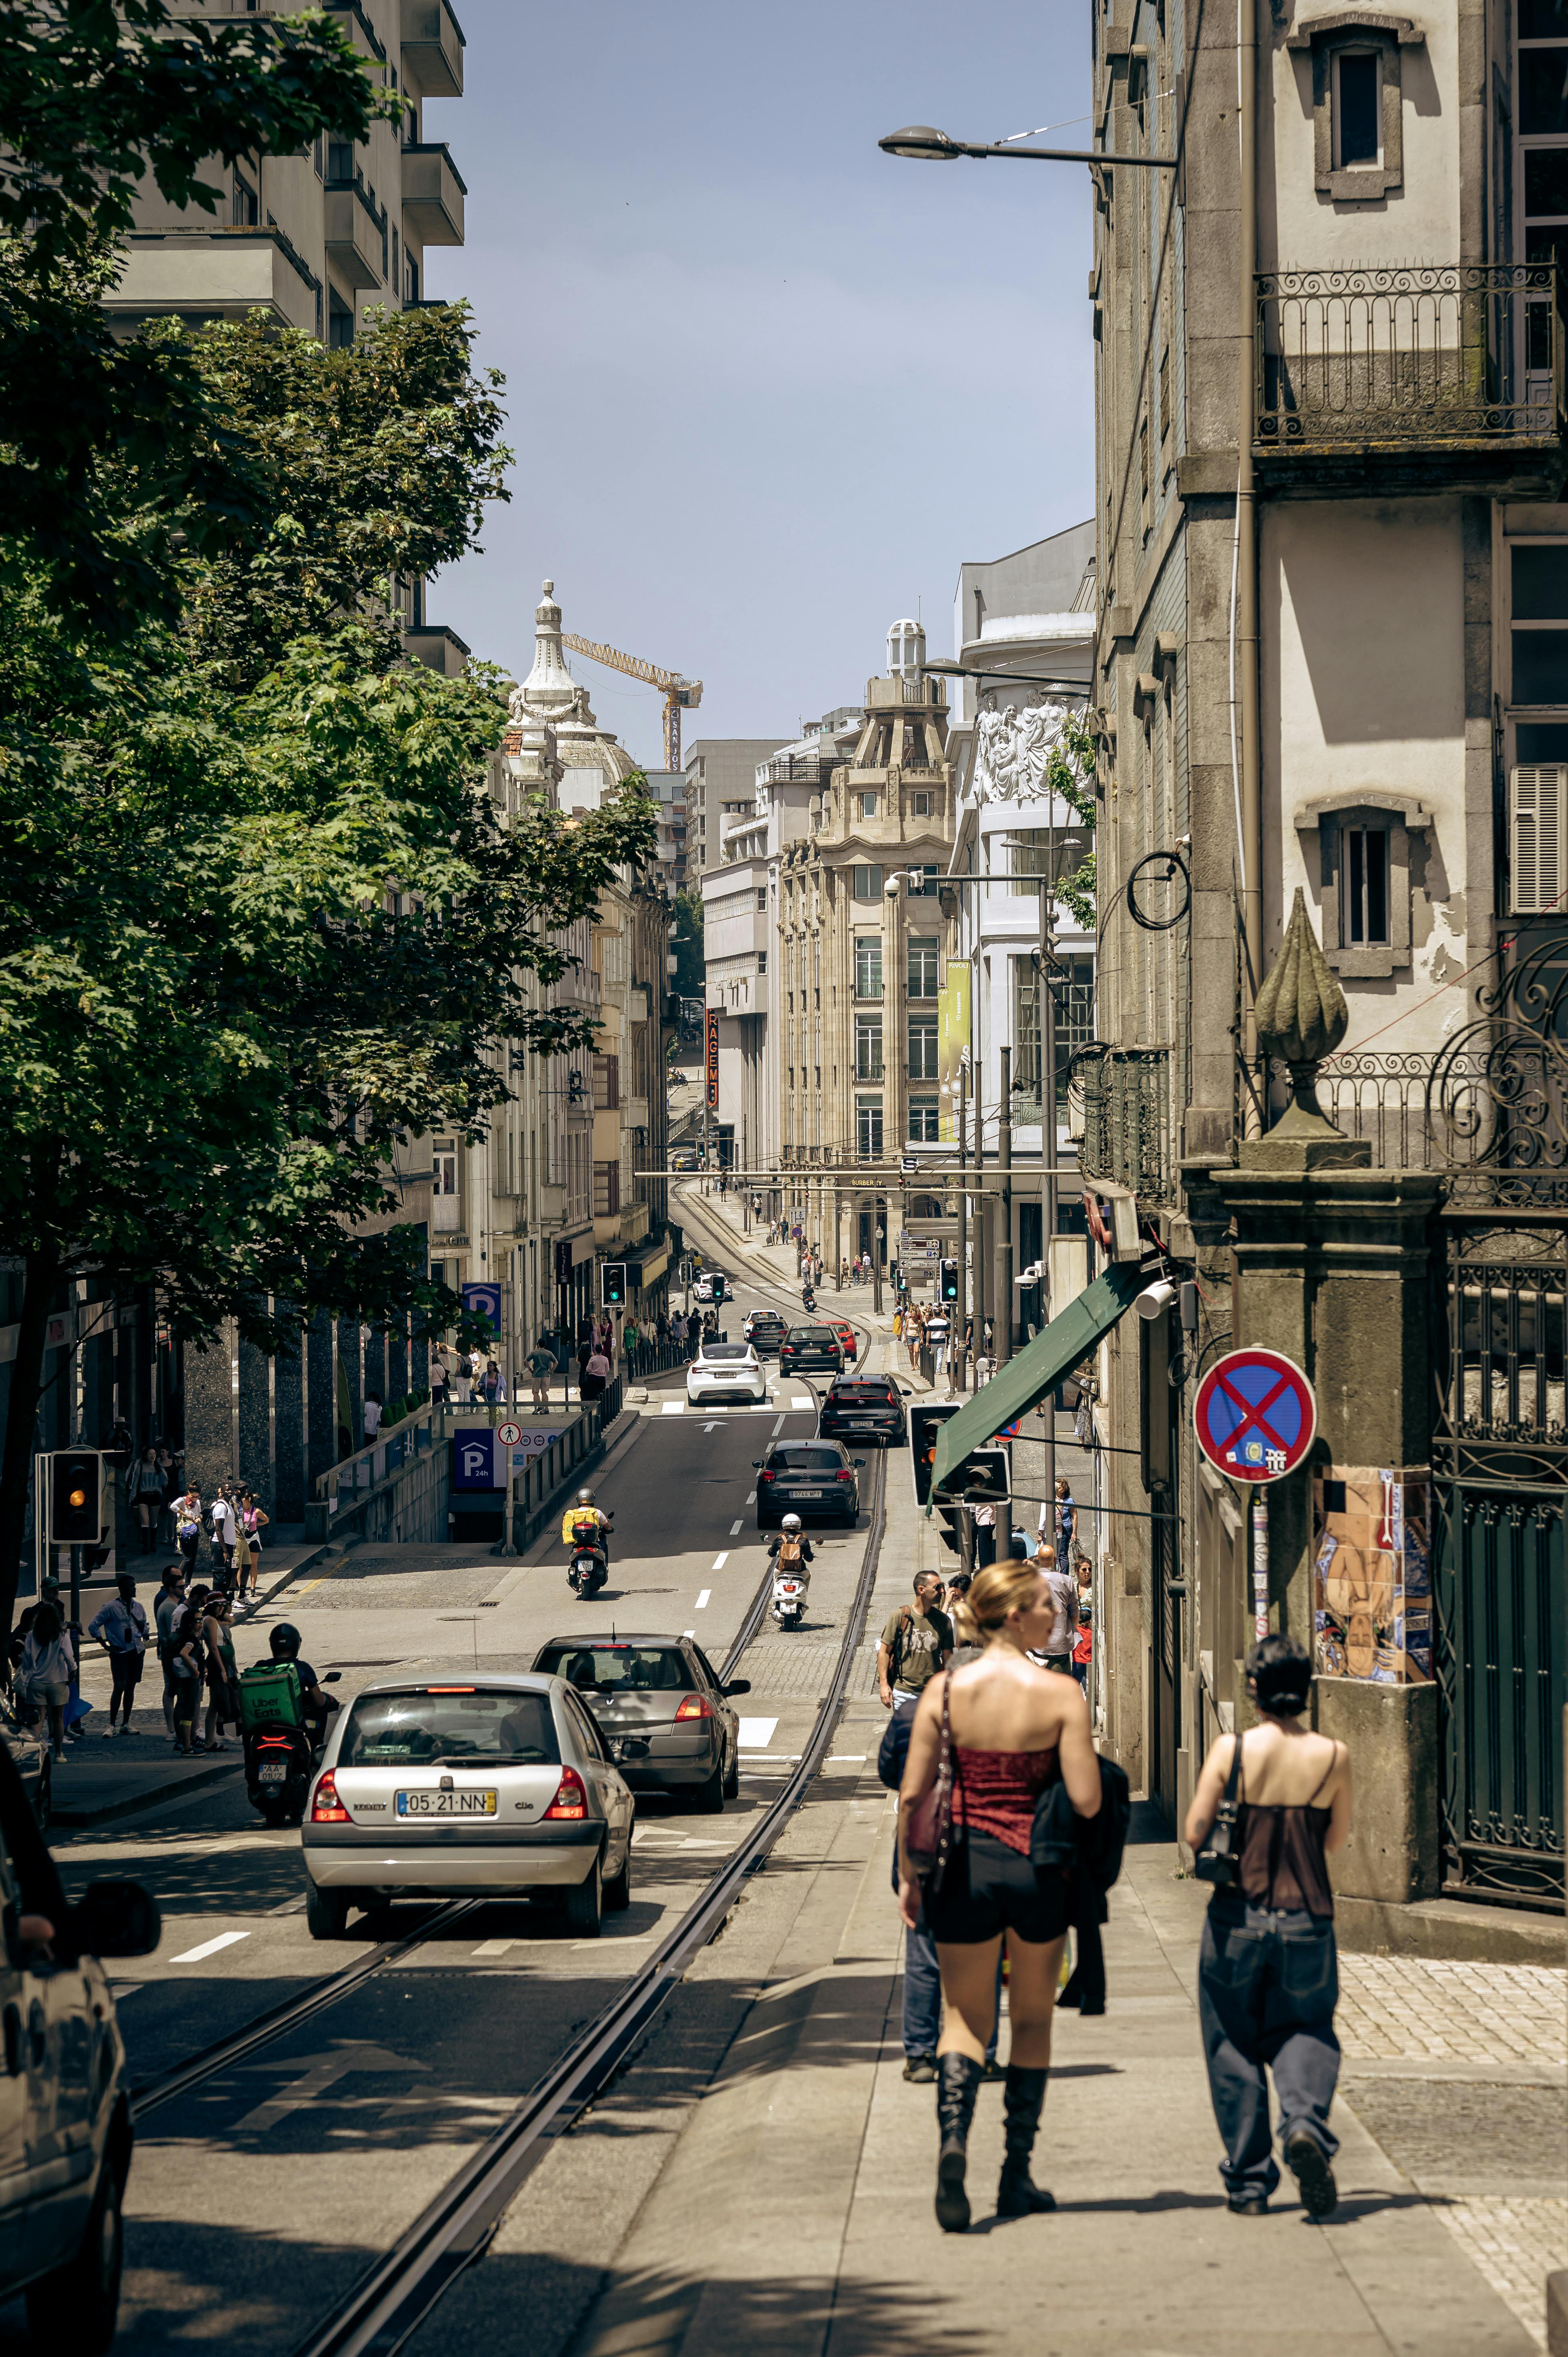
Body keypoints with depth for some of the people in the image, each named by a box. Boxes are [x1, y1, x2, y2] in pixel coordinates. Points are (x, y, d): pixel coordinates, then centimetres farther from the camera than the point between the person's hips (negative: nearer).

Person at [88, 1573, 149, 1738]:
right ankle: (111, 1726, -8)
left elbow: (144, 1628, 29)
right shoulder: (111, 1607, -5)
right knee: (119, 1687, -12)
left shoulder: (139, 1608, 13)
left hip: (137, 1651, 5)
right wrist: (105, 1645, -5)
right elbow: (93, 1626, -3)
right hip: (119, 1652, -5)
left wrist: (145, 1639, 10)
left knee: (131, 1687, 8)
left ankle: (126, 1724, 14)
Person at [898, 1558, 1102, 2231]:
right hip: (1038, 1870, -1)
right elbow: (1087, 1802, -13)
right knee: (1032, 2022, 17)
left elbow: (913, 1796, -5)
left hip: (967, 1865, 1)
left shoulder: (945, 1690, -5)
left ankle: (953, 2137, -16)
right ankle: (1017, 2176, 18)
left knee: (964, 2019, 11)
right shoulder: (1060, 1695, -10)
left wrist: (909, 1874, 7)